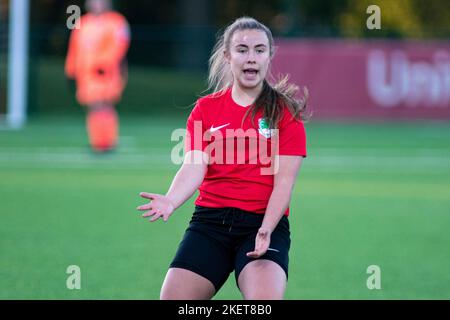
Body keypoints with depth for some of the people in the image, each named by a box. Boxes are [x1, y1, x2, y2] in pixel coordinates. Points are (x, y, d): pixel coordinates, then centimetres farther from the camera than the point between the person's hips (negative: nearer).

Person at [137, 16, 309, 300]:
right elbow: (194, 167, -2)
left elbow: (283, 181, -3)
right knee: (172, 298, -9)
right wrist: (171, 201, -24)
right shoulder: (205, 109, 10)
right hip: (210, 220, 3)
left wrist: (266, 230, -20)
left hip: (265, 223, -3)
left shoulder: (286, 112, 3)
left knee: (265, 298, -28)